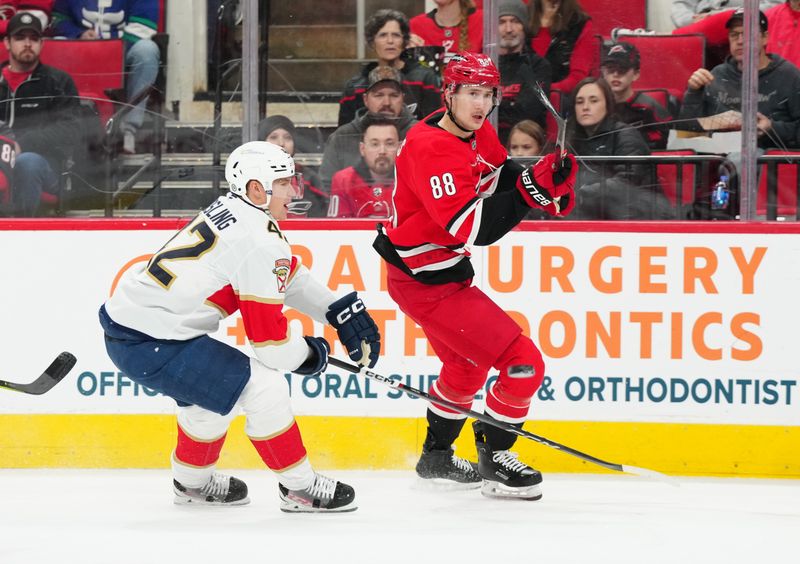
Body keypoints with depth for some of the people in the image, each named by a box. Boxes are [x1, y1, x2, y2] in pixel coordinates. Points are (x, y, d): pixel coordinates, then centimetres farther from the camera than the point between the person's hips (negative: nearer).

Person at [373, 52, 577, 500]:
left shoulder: (480, 134, 2)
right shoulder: (431, 149, -27)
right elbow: (474, 228, -32)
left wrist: (549, 179, -9)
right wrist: (532, 189, -38)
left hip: (446, 269, 11)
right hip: (426, 282, -11)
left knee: (467, 365, 32)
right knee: (524, 364, -12)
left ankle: (436, 457, 48)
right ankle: (494, 461, 5)